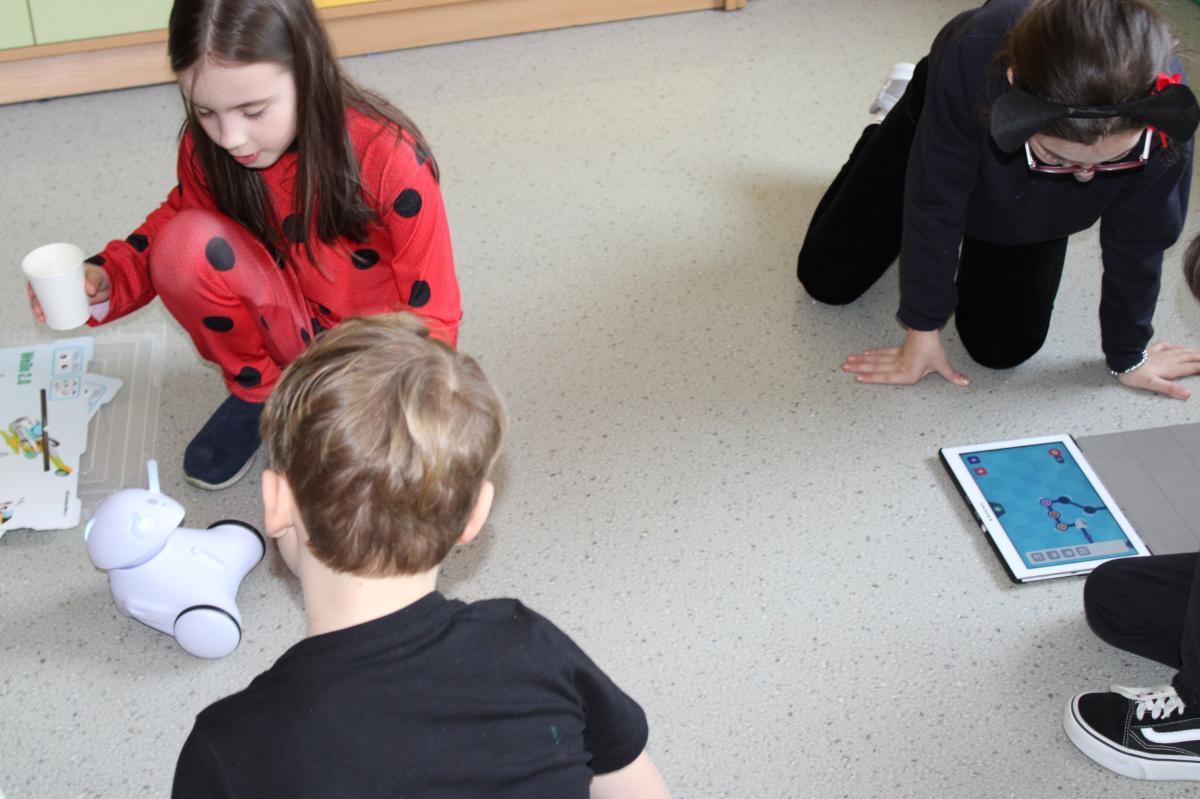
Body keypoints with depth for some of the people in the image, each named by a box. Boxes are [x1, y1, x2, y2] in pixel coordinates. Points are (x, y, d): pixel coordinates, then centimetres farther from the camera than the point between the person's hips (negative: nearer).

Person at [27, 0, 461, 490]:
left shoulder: (389, 158, -27)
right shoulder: (207, 149, -15)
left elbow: (429, 314, -18)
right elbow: (175, 219, 6)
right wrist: (107, 280, -13)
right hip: (289, 330, 4)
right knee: (186, 244, -24)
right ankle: (259, 392, 0)